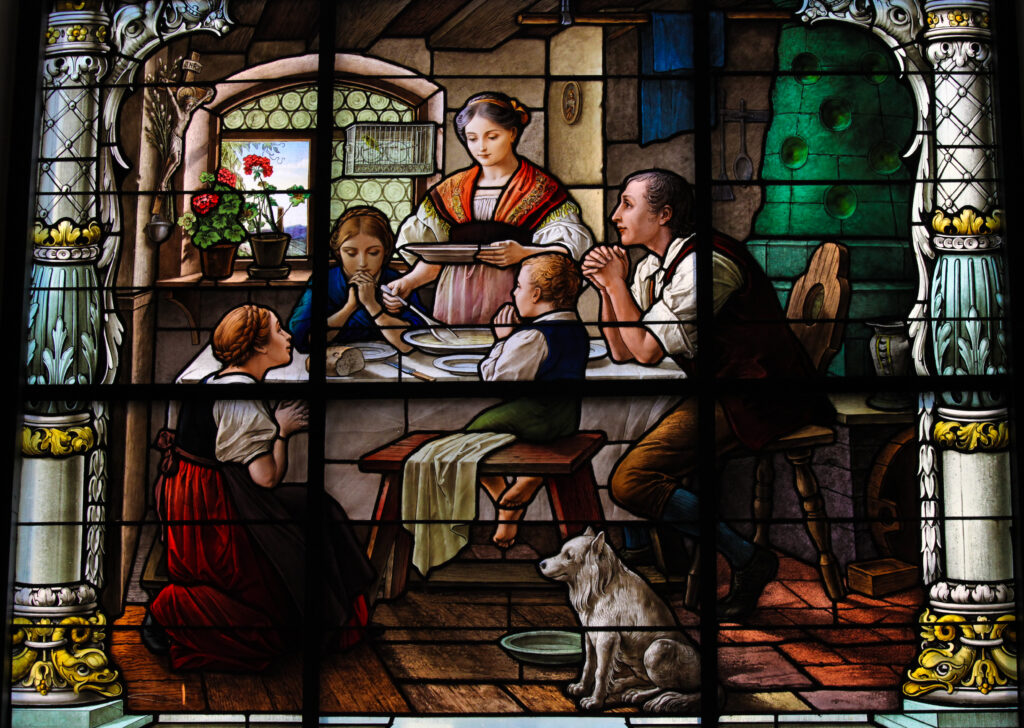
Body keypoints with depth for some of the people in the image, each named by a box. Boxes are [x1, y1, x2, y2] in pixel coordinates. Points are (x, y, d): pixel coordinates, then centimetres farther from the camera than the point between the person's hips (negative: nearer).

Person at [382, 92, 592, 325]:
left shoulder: (541, 188, 8)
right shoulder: (452, 189, 18)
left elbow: (569, 248, -3)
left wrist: (523, 253, -20)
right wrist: (409, 282, -4)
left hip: (512, 299, -2)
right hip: (456, 301, 3)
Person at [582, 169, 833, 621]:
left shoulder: (704, 264, -16)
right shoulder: (650, 267, 13)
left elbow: (647, 350, -18)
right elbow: (620, 351, 15)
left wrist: (617, 283, -9)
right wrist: (607, 289, 3)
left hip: (754, 399, -10)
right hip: (714, 392, 10)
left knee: (630, 481, -19)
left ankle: (748, 560, -10)